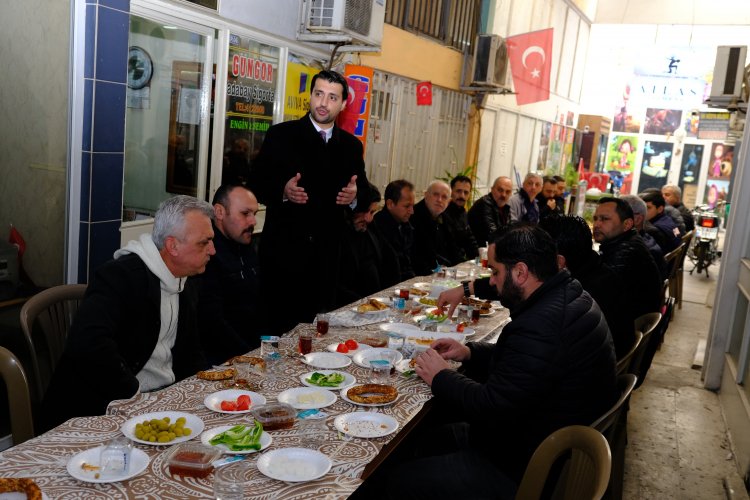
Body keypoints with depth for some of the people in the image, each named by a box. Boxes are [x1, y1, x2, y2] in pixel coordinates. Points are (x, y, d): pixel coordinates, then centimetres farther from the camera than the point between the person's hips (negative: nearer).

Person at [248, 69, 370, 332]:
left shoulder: (351, 145, 12)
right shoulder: (281, 135, 0)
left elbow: (365, 191, 16)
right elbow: (256, 184, -1)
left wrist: (355, 196, -7)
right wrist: (283, 191, -20)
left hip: (327, 252, 3)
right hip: (283, 248, -3)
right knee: (275, 322, 2)